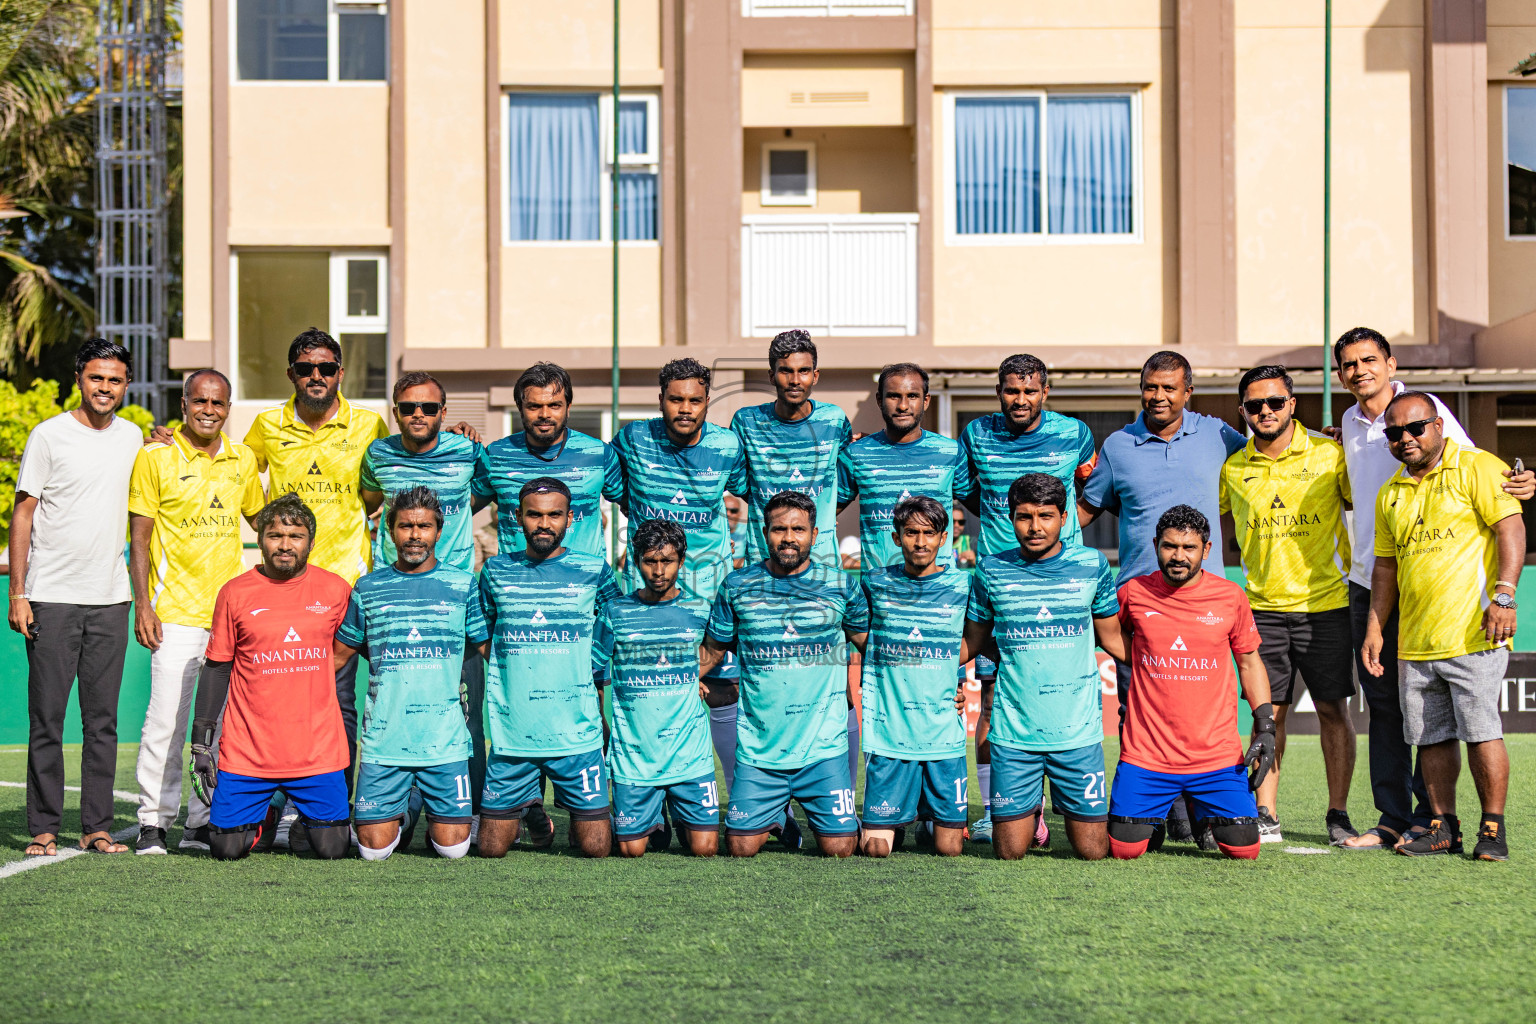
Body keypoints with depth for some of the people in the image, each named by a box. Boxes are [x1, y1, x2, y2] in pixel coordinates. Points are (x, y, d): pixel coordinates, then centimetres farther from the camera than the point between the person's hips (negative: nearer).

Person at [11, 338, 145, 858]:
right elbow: (23, 513, -2)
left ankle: (97, 827, 10)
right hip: (51, 598, -4)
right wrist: (17, 592, -7)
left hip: (110, 600, 4)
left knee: (103, 720, 5)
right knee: (46, 718, -1)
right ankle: (43, 829, 6)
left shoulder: (132, 437, 10)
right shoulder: (49, 435, -2)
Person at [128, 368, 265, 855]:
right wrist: (142, 604, -8)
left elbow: (260, 518, 27)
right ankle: (154, 822, 3)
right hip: (176, 610, -4)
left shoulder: (242, 460, 10)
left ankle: (204, 822, 13)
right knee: (166, 718, -8)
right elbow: (139, 535, -2)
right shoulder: (155, 457, -2)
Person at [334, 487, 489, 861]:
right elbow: (338, 654, 16)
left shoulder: (463, 584, 4)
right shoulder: (369, 588, 6)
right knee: (374, 848, -3)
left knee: (452, 847, -4)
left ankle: (435, 812, 29)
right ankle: (406, 813, 29)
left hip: (445, 741, -1)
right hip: (384, 741, 1)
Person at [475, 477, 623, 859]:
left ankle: (583, 817, 32)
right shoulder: (495, 571, 5)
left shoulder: (594, 571, 2)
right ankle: (532, 804, 34)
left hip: (577, 731, -1)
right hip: (512, 734, 1)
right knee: (491, 847, 4)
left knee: (595, 846, -1)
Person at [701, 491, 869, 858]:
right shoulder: (737, 586, 3)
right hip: (758, 746, 1)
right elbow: (711, 650, 11)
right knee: (742, 847, 1)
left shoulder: (841, 585, 2)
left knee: (838, 848, -4)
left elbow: (870, 642, 15)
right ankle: (775, 818, 34)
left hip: (823, 746, -1)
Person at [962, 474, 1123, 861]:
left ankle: (1069, 809, 34)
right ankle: (1032, 810, 34)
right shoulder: (991, 571, 2)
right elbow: (972, 640, 13)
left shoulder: (1092, 565, 2)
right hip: (1013, 728, 0)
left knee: (1092, 850, 2)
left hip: (1078, 728, 0)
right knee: (1010, 851, 2)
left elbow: (1111, 637, 13)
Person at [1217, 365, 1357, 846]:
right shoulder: (1233, 468, 4)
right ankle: (1266, 817, 7)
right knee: (1268, 712, 2)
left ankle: (1338, 815, 9)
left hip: (1325, 603, -2)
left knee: (1333, 709, 0)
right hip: (1263, 606, 2)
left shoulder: (1329, 455, -3)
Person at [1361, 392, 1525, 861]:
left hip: (1472, 633, -6)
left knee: (1482, 732, -8)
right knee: (1431, 736, 7)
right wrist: (1374, 626, 15)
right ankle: (1443, 827, 15)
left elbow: (1511, 527, -10)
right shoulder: (1391, 493, 17)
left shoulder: (1477, 468, -2)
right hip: (1415, 641, 6)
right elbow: (1385, 563, 22)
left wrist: (1503, 594, -20)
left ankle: (1493, 830, 1)